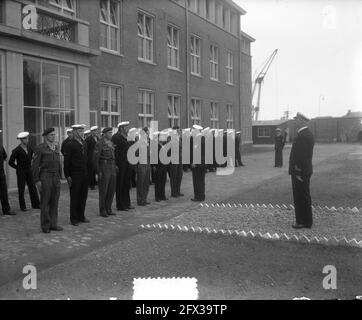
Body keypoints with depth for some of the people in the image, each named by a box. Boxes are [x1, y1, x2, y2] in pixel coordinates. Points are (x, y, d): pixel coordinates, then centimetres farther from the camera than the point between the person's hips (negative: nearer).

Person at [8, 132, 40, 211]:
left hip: (29, 171, 5)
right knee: (21, 189, 2)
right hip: (20, 172, -5)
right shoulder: (16, 150, -15)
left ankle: (36, 204, 9)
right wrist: (19, 168, 0)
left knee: (32, 187, 3)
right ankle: (22, 206, 12)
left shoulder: (28, 147, 3)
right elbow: (11, 162, -8)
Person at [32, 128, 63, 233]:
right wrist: (37, 181, -11)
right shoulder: (40, 148, -6)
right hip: (45, 177, -5)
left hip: (56, 177, 6)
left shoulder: (55, 147, 12)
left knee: (54, 202, 7)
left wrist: (59, 177, 13)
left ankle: (53, 224, 15)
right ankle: (45, 226, 8)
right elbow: (35, 165, -7)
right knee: (45, 202, 0)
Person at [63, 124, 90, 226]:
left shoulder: (84, 143, 12)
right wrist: (67, 175, -13)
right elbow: (66, 161, -10)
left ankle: (81, 216, 22)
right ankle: (74, 219, 11)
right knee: (74, 197, 2)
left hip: (84, 174, 6)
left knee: (83, 196, 11)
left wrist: (88, 172, 12)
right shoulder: (70, 145, -8)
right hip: (75, 175, -6)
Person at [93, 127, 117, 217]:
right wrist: (98, 171, -14)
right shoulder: (100, 144, -10)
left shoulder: (111, 143, 13)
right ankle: (102, 211, 10)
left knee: (112, 190, 10)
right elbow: (95, 158, -12)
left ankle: (108, 209, 21)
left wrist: (115, 167, 15)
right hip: (103, 169, -7)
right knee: (103, 191, 0)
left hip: (112, 169, 7)